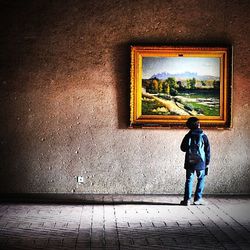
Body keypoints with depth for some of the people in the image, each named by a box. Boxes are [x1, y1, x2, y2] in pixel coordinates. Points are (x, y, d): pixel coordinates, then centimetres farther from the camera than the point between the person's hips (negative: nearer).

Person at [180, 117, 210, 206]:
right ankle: (197, 199, 10)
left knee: (189, 181, 5)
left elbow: (183, 148, 7)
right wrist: (207, 163, 8)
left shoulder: (188, 136, -3)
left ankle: (187, 199, 0)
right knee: (201, 180, 13)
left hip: (189, 163, 1)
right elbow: (207, 151, 0)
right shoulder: (203, 136, -4)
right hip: (201, 163, -1)